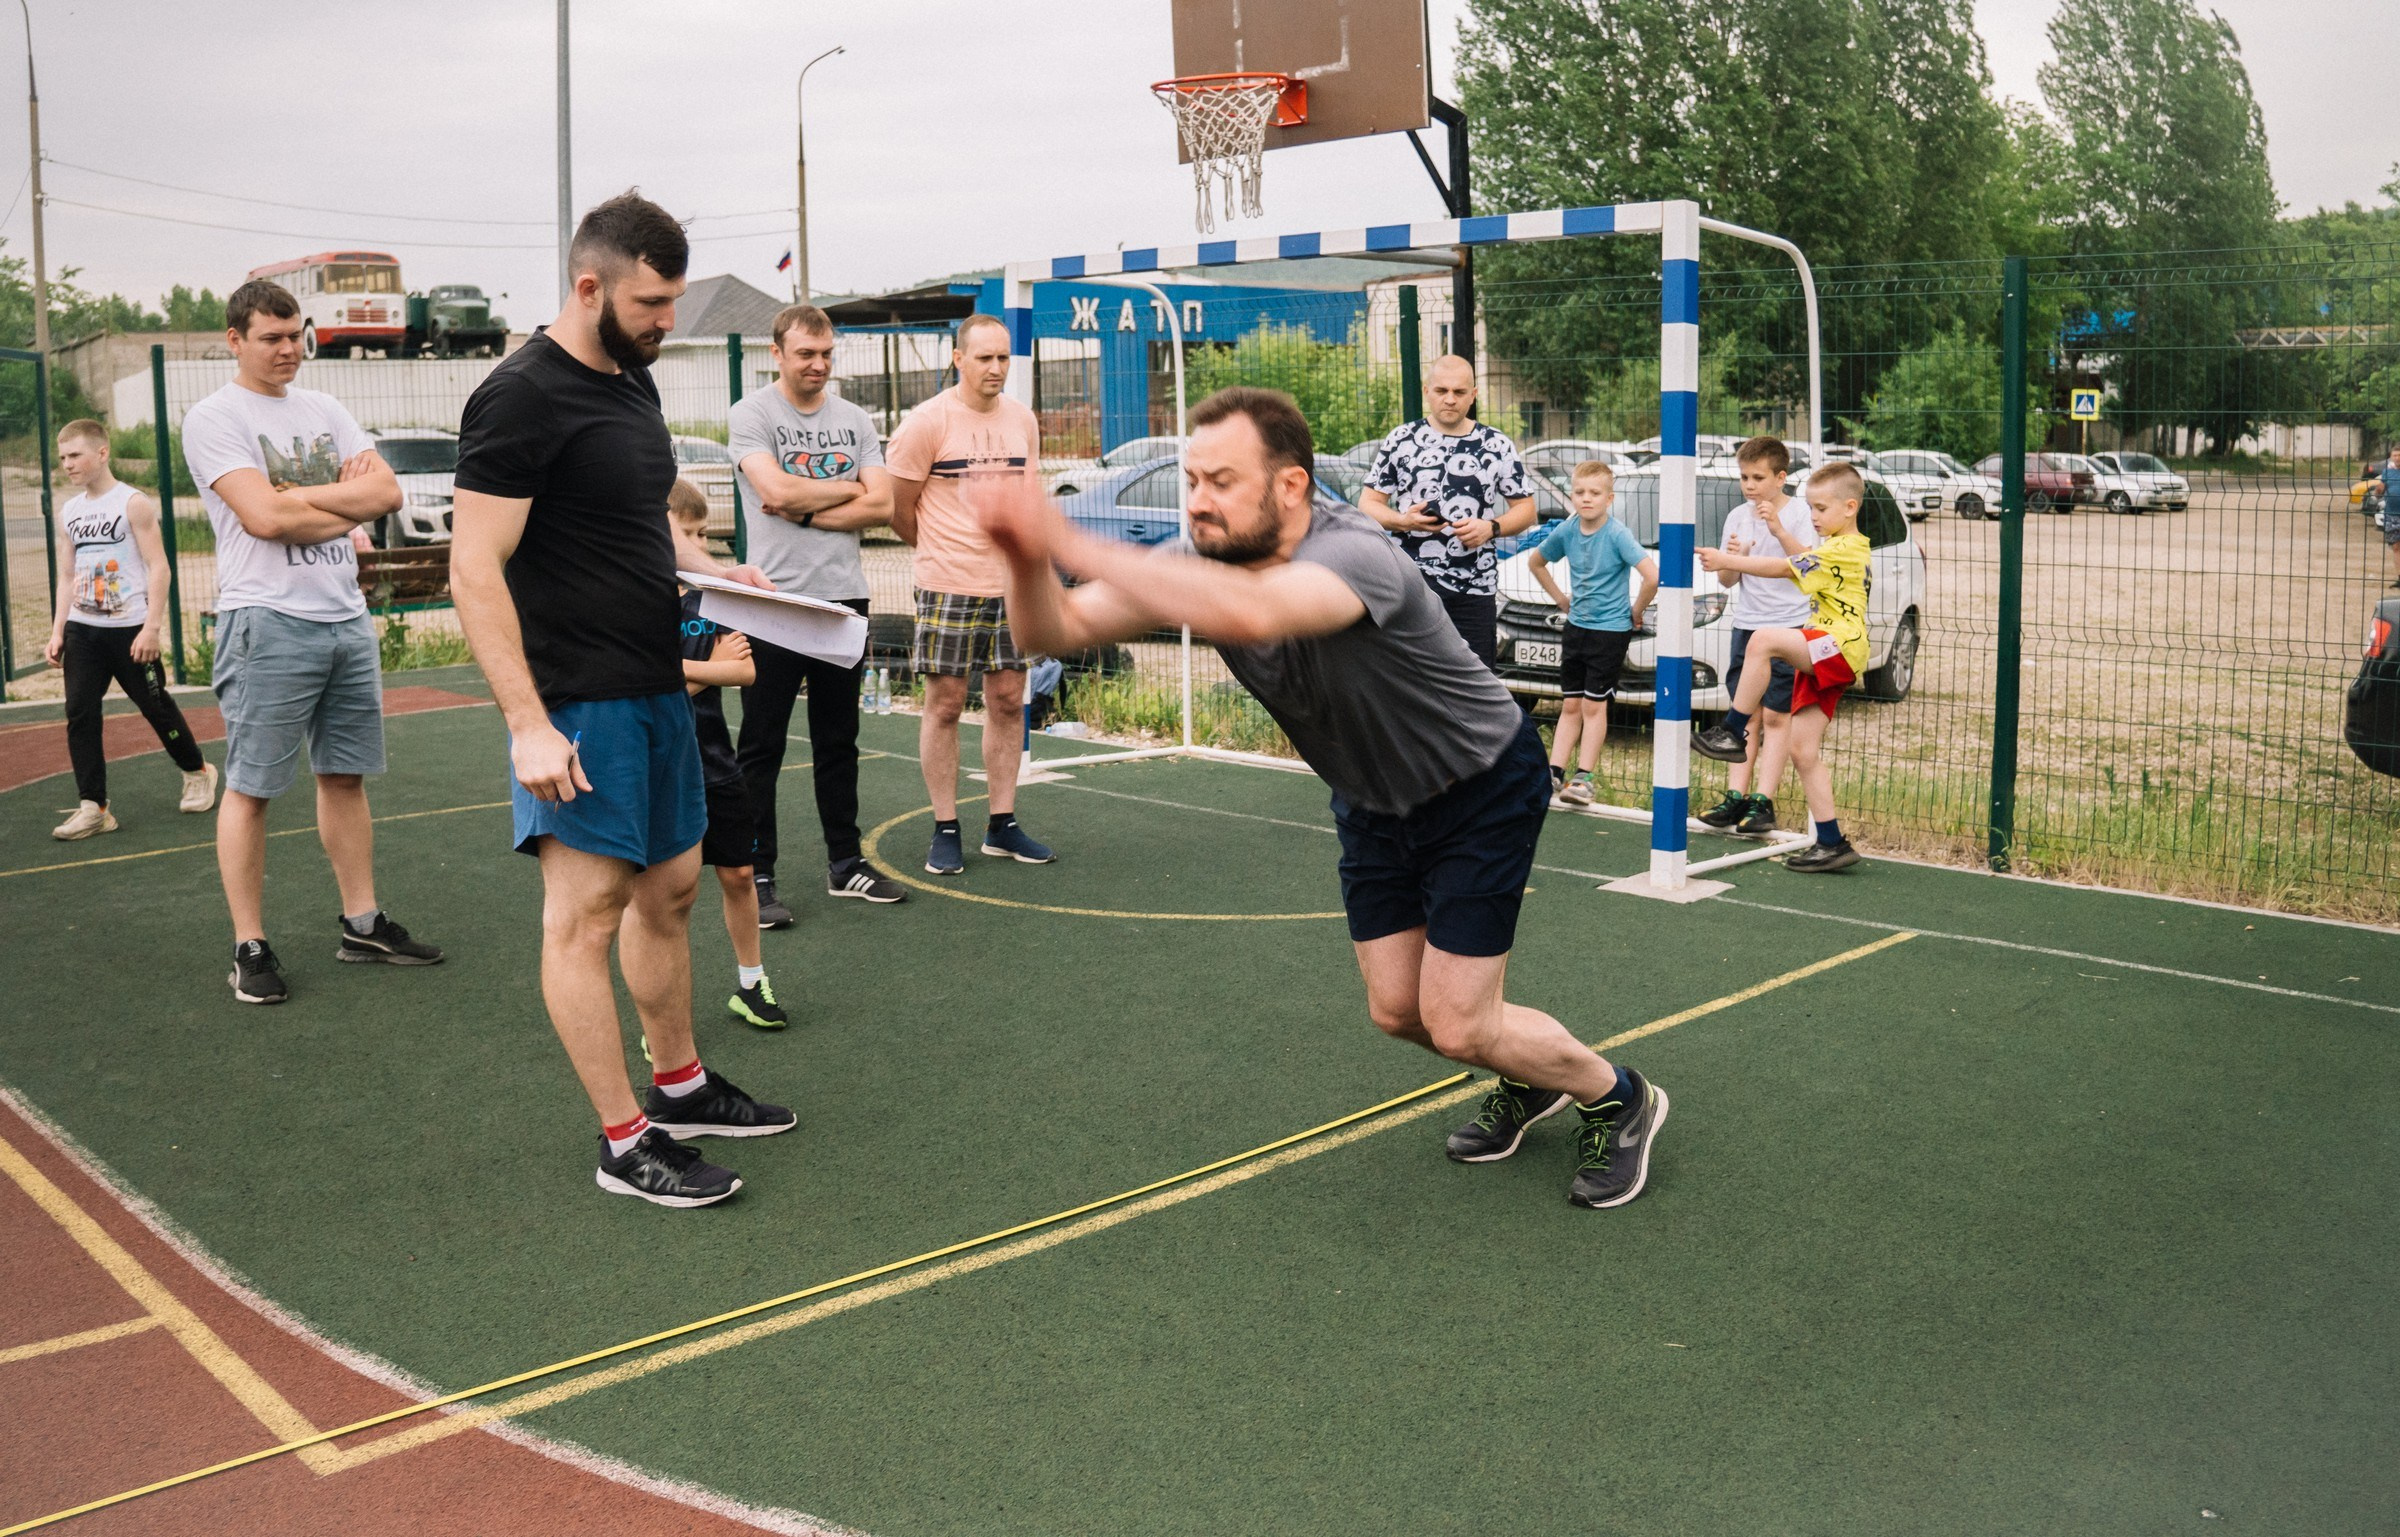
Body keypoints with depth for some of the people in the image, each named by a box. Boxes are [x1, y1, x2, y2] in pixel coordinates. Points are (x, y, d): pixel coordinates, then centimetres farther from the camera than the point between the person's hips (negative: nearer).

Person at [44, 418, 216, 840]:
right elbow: (68, 574, 17)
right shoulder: (69, 512, 11)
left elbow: (158, 568, -11)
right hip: (82, 630, 5)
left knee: (156, 706, 5)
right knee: (80, 714, -2)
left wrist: (152, 627, -17)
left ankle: (197, 773, 28)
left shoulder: (132, 504, -7)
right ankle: (92, 808, 1)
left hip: (129, 629, -5)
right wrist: (57, 631, 9)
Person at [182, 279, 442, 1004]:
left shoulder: (324, 411, 13)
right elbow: (264, 516, -17)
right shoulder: (214, 417, -5)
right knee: (250, 788, 0)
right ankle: (250, 947, 7)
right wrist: (346, 505, -4)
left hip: (346, 617, 6)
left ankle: (363, 924, 22)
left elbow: (386, 492, 2)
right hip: (268, 621, -6)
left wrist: (304, 496, -10)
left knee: (346, 775, 13)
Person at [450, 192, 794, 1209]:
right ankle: (624, 1143, 5)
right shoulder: (522, 398, -15)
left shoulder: (632, 380, 13)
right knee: (587, 912, -3)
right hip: (579, 703, -9)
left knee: (669, 886, 17)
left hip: (655, 686, 9)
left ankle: (681, 1086, 31)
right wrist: (528, 725, -24)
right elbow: (475, 570, -19)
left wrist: (710, 568, 7)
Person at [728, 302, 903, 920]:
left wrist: (805, 511, -10)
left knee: (838, 740, 12)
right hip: (774, 598, -5)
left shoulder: (854, 421, 11)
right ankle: (757, 875, 6)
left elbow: (881, 506, 0)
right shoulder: (750, 416, -3)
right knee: (762, 746, 0)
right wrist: (847, 488, -3)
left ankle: (844, 864, 22)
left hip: (844, 597, 5)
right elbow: (777, 490, -18)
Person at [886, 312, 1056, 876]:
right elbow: (899, 509, -3)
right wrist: (944, 551, 8)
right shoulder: (927, 422, -8)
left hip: (1012, 584, 5)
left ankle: (1002, 825, 17)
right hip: (949, 587, -5)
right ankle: (945, 831, 10)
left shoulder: (1022, 420, 8)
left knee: (1008, 700, 8)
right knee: (945, 704, 1)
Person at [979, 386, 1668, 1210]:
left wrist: (1069, 541, -61)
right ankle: (1530, 1083, 42)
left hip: (1483, 790, -7)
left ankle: (1618, 1099, 23)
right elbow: (1055, 630, -22)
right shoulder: (1202, 564, -16)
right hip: (1375, 800, 7)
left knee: (1456, 1025, -5)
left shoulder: (1352, 556, -38)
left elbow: (1247, 612, -61)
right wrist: (1026, 559, -45)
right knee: (1396, 1010, 11)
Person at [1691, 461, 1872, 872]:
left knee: (1763, 640, -32)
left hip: (1838, 649, -11)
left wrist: (1728, 561, -17)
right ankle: (1831, 843, 10)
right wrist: (1779, 531, 29)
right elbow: (1804, 559, 40)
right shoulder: (1847, 548, 20)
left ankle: (1732, 733, -24)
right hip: (1823, 659, 11)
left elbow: (1784, 567, -18)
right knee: (1804, 751, 6)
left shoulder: (1842, 549, -12)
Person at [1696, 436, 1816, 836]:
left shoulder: (1798, 512, -4)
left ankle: (1762, 801, -5)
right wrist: (1732, 558, -11)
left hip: (1789, 624, -4)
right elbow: (1726, 581, 10)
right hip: (1747, 624, 4)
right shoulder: (1738, 517, 8)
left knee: (1776, 716, -5)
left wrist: (1779, 530, -25)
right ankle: (1736, 797, 4)